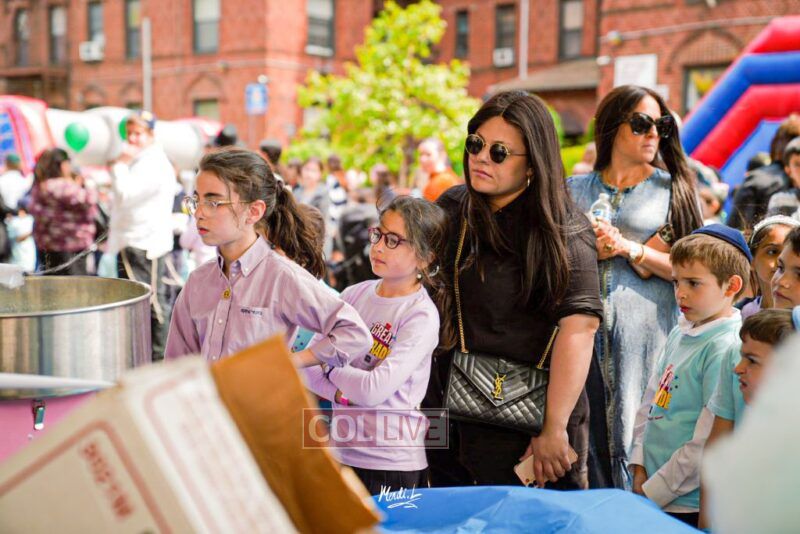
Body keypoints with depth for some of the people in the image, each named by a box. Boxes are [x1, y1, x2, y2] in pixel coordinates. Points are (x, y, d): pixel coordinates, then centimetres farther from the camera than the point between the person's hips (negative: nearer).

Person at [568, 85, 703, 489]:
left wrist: (630, 248, -10)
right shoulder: (576, 189, 13)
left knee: (634, 435, -3)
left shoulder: (672, 187, 7)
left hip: (645, 327, -2)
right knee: (588, 433, 4)